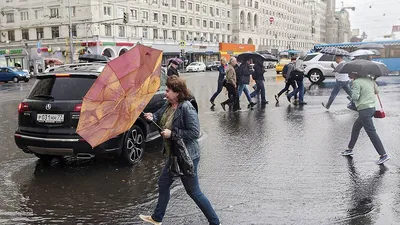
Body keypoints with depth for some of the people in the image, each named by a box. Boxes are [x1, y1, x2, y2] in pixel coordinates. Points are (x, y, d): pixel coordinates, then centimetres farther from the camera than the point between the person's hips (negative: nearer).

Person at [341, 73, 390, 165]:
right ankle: (349, 149, 31)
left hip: (364, 109, -9)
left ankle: (383, 155, -8)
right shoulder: (369, 80, 9)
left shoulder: (356, 82, -14)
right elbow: (377, 91, 15)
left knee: (371, 132, -7)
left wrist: (352, 93, 2)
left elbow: (355, 97, -18)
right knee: (356, 127, 21)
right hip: (372, 107, 9)